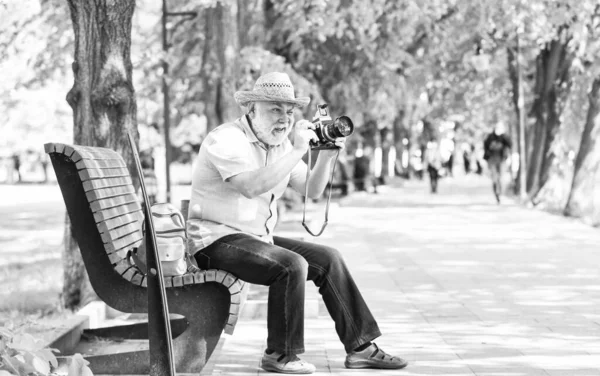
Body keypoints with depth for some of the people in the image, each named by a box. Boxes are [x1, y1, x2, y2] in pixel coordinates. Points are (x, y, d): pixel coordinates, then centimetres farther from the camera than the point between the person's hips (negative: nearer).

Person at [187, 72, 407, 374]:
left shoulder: (280, 145, 11)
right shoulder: (226, 139, -16)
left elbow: (312, 190, 12)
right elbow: (251, 186, -33)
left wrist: (327, 155, -5)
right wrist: (297, 150, -30)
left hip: (258, 238, 9)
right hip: (217, 240, -9)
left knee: (328, 259, 1)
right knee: (292, 266, -28)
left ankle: (360, 347, 5)